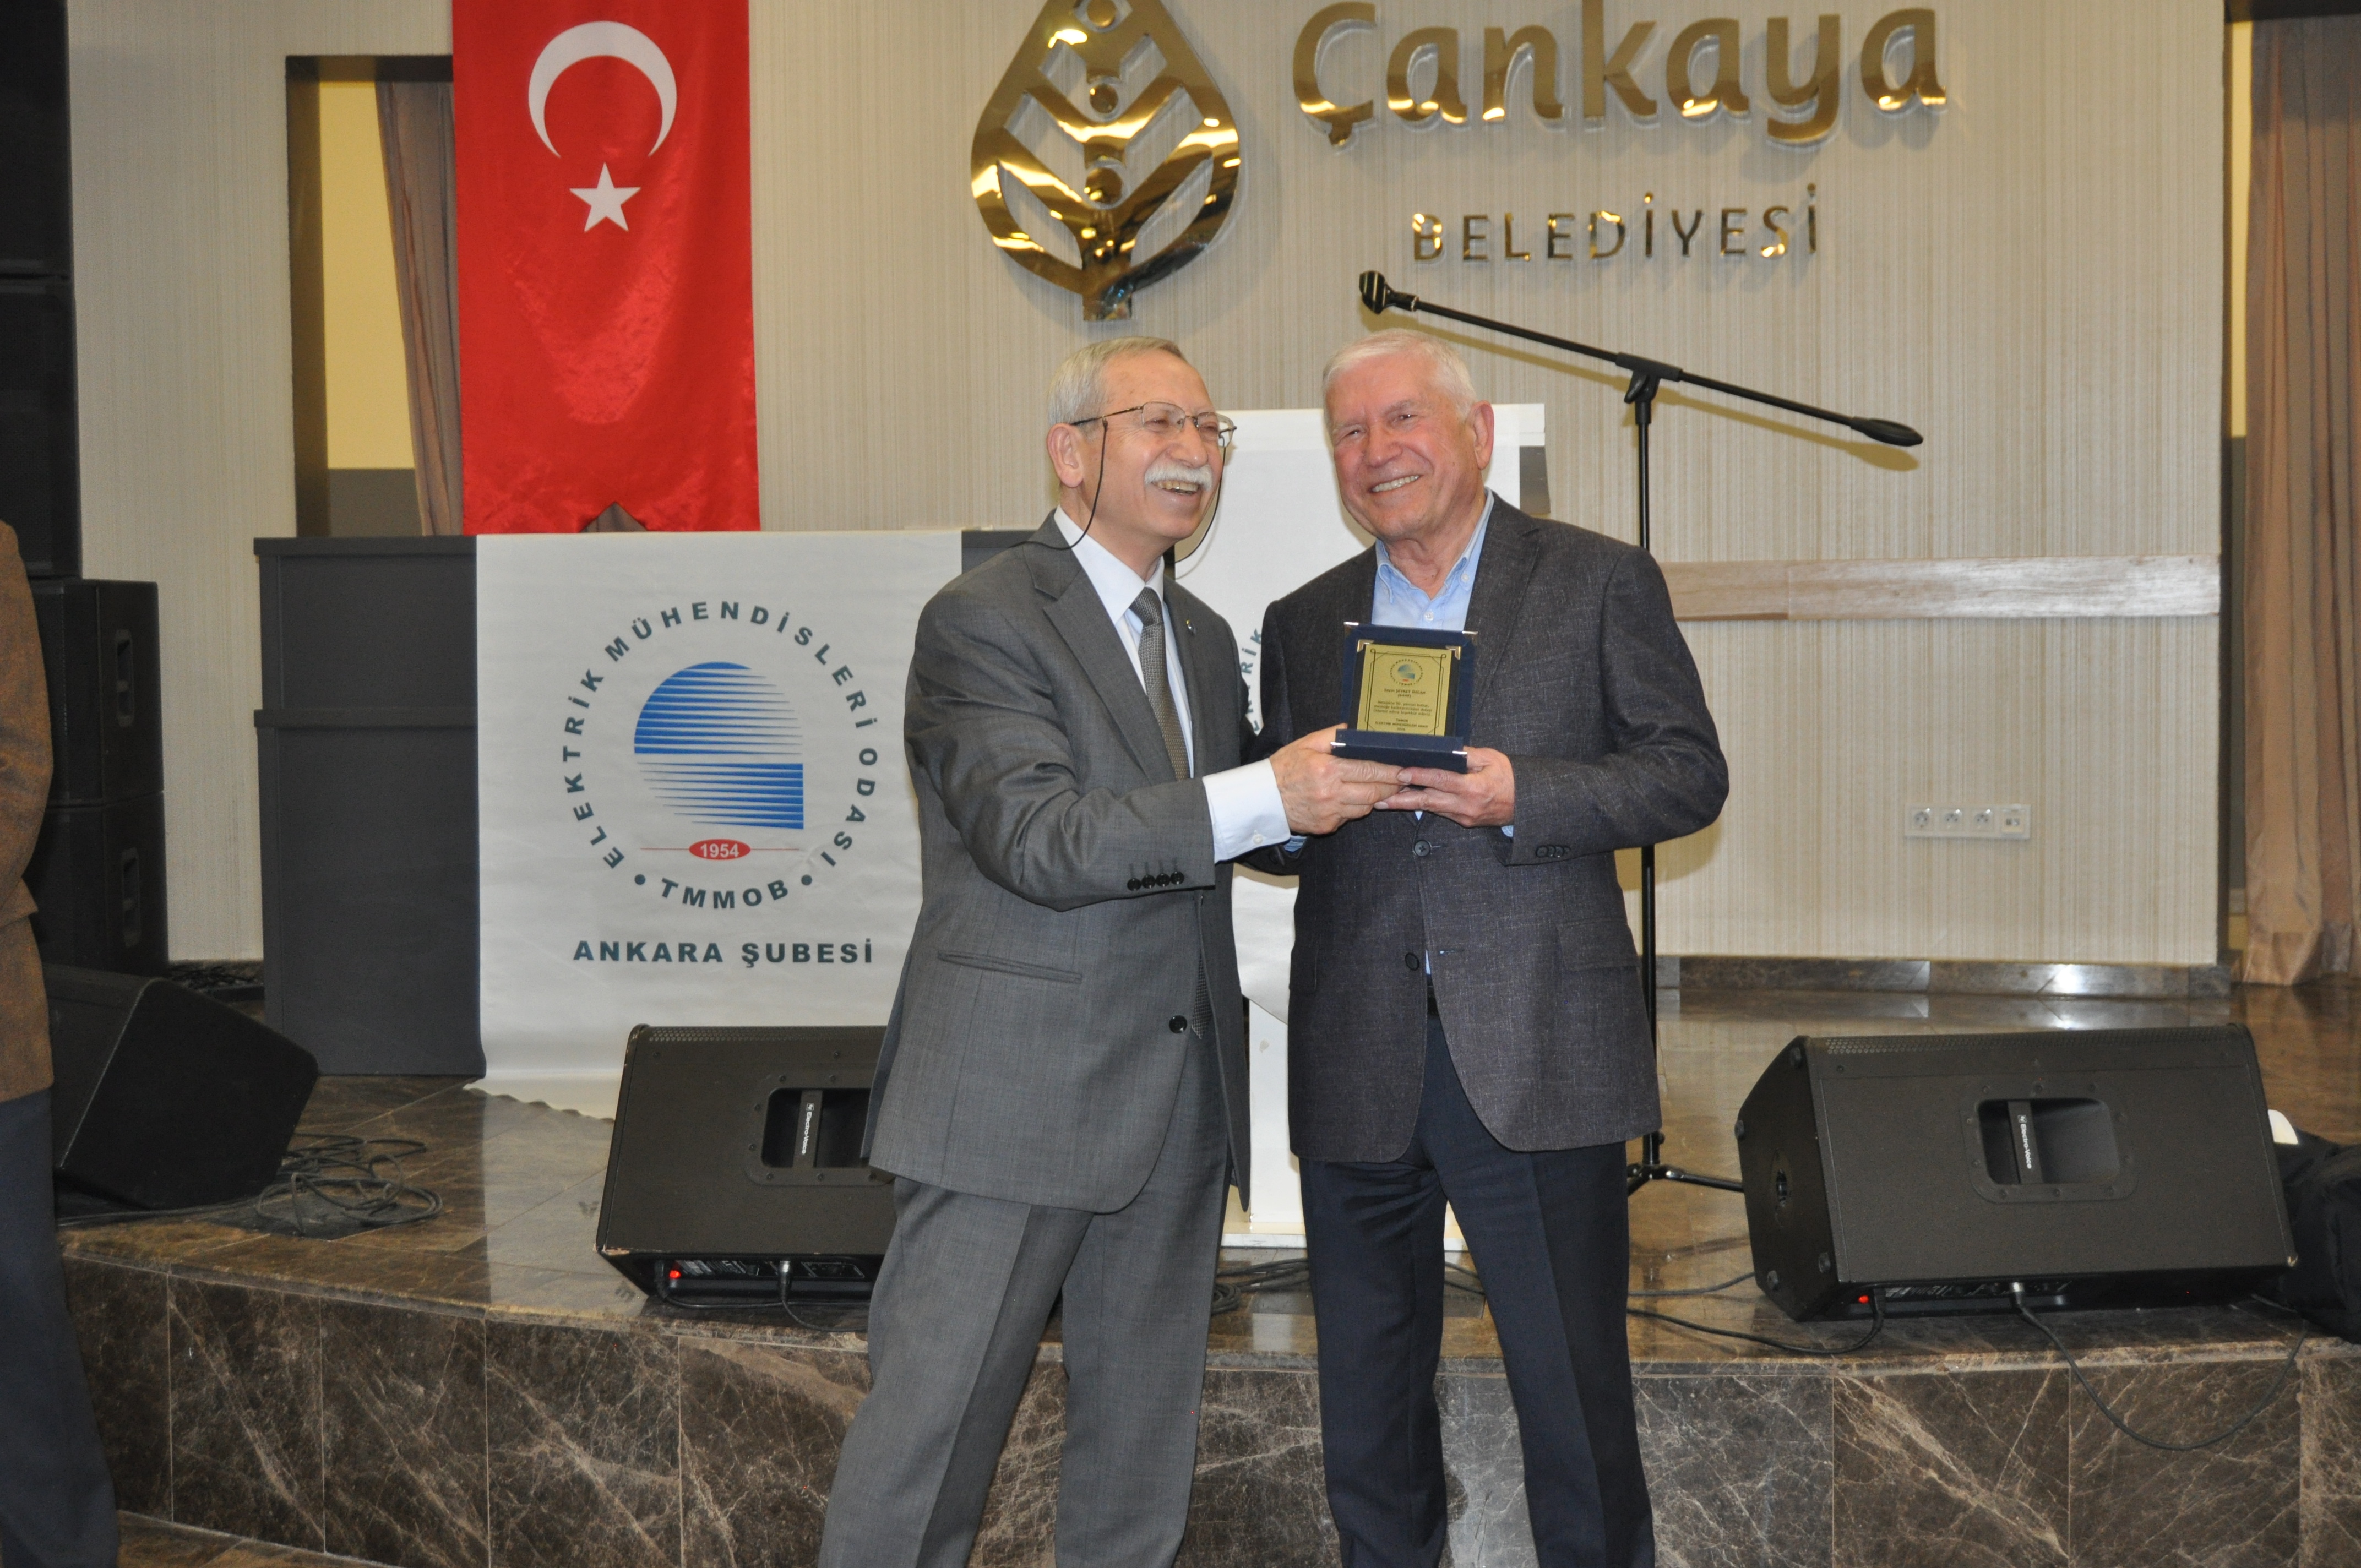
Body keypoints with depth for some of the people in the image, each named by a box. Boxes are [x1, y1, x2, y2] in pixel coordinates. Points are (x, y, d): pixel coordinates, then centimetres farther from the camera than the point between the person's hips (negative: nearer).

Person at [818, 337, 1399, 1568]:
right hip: (1011, 1097, -7)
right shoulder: (984, 619, -9)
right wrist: (1267, 796, -24)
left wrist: (1339, 787, 4)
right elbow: (1039, 840, -20)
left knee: (1143, 1437, 16)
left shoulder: (1204, 638, 17)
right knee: (932, 1424, -1)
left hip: (1178, 1100, 8)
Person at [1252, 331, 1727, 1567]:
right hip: (1357, 1074, 4)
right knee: (1366, 1408, 13)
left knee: (1577, 1401, 2)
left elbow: (1691, 772, -2)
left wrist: (1521, 796, -16)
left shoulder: (1600, 583, 5)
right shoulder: (1301, 624, 15)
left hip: (1536, 1060, -3)